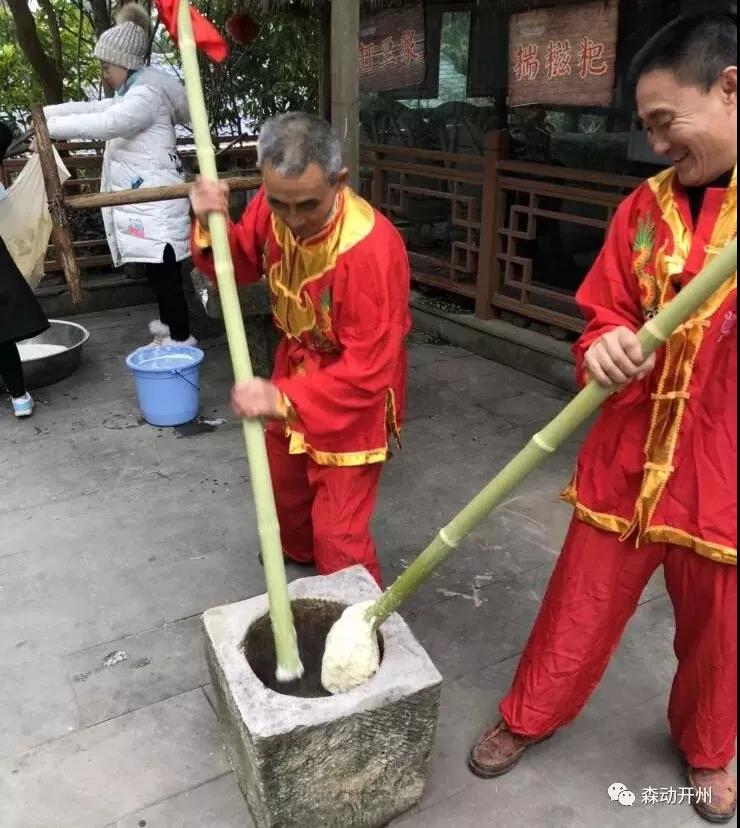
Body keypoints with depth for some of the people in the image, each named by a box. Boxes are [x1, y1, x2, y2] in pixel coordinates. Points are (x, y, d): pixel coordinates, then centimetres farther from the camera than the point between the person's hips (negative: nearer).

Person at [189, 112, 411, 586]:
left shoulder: (371, 250, -36)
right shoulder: (274, 207, -16)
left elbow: (367, 371, -32)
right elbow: (241, 265, 3)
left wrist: (283, 399, -40)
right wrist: (211, 225, -18)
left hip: (353, 402, -7)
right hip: (296, 369, 7)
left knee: (338, 533, -2)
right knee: (284, 484, 29)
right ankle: (297, 554, 60)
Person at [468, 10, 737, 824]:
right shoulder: (645, 207, 3)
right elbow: (603, 318, 7)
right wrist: (603, 352, -17)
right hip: (628, 459, 2)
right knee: (580, 605, 15)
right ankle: (526, 718, 40)